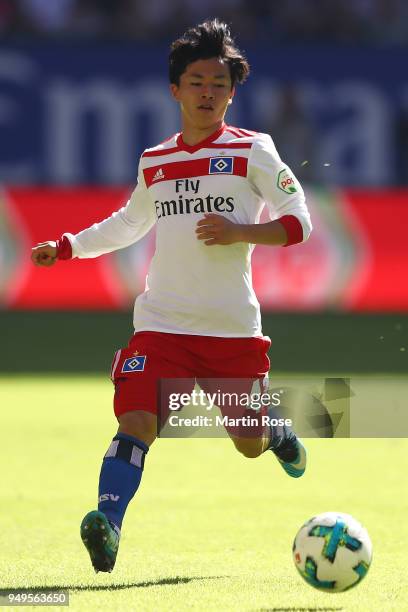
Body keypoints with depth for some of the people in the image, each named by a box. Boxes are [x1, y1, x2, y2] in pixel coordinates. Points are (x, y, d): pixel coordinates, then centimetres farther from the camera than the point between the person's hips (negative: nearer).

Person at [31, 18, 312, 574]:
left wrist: (240, 232, -17)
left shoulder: (252, 150, 1)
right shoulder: (154, 162, 12)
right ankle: (107, 524, -31)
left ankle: (277, 434, 44)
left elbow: (299, 221, -2)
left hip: (233, 326, -2)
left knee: (249, 445, 8)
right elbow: (129, 224, 31)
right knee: (137, 421, -20)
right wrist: (66, 247, 24)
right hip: (162, 324, 2)